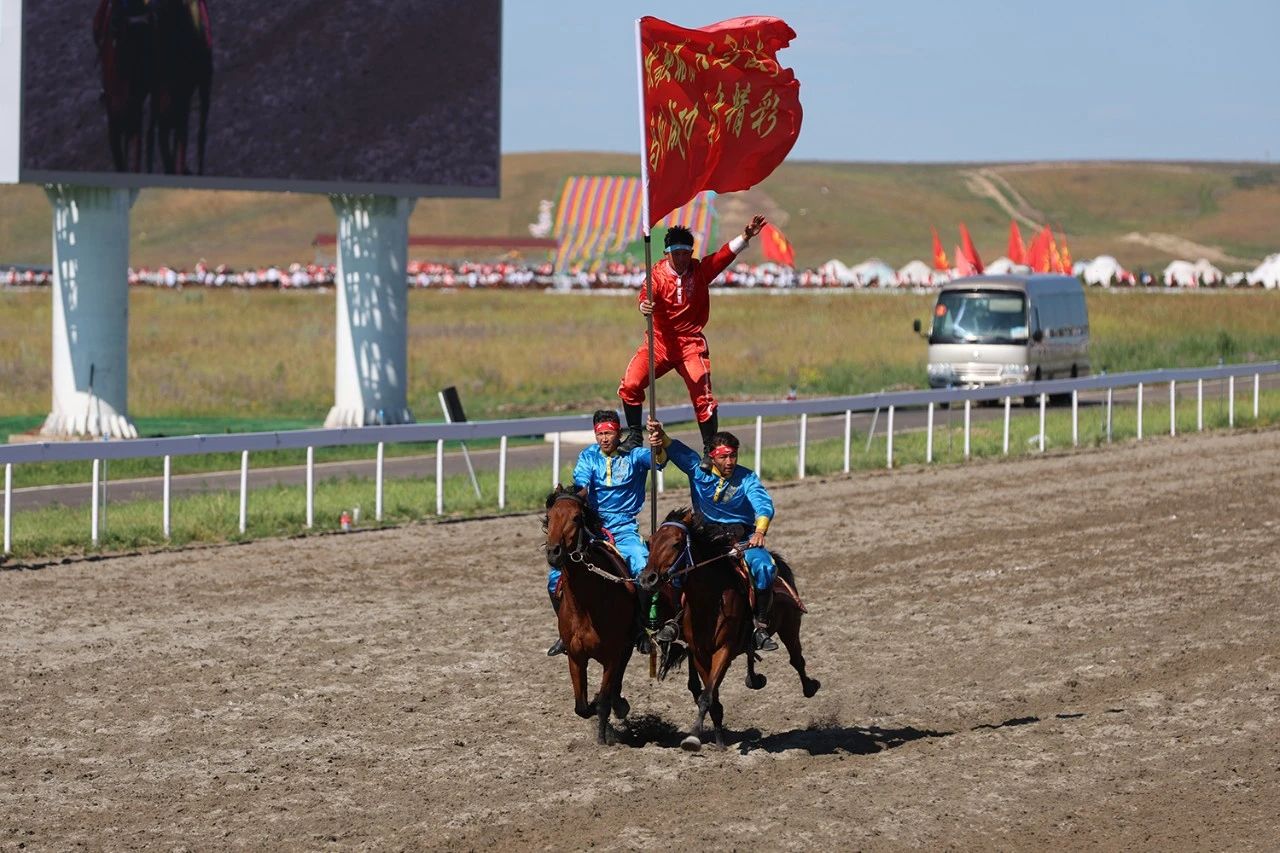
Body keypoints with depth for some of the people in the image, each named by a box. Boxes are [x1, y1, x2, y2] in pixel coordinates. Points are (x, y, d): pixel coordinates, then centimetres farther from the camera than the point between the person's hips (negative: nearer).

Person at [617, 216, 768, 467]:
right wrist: (645, 306, -51)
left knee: (702, 396, -9)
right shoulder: (658, 273, -8)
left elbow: (726, 254, -13)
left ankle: (710, 449, 3)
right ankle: (635, 436, 4)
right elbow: (647, 296, -27)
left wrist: (746, 236, -30)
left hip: (691, 344, 0)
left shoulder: (700, 270, -2)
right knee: (630, 384, -13)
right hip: (660, 341, 0)